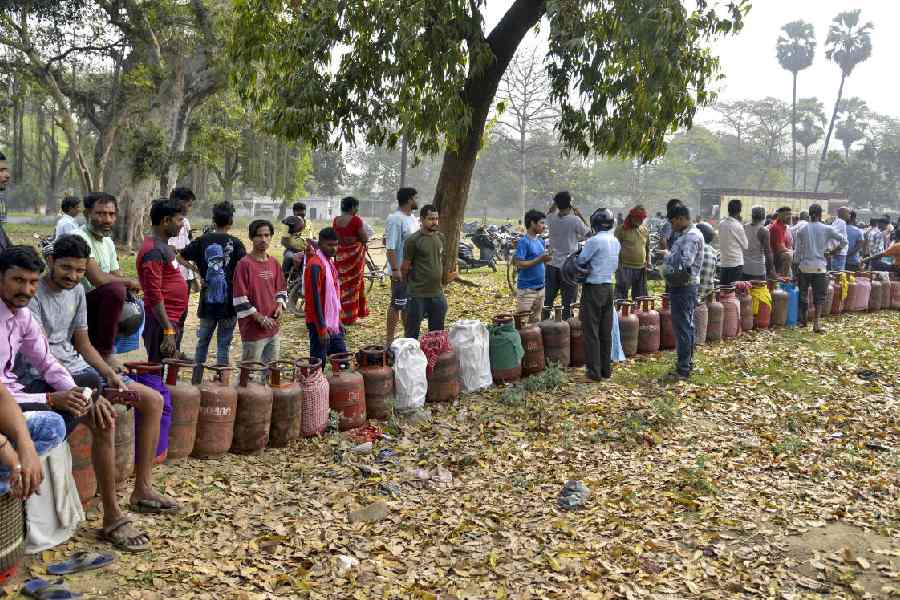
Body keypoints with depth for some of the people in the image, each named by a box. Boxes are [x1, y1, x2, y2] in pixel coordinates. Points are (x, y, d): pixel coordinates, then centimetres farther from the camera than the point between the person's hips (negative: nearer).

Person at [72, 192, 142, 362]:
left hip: (97, 307, 9)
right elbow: (99, 280, -24)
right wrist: (130, 282, -8)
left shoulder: (108, 242, 16)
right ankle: (104, 353, -20)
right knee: (115, 289, -29)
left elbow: (118, 277, 16)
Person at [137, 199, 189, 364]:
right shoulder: (154, 251, -17)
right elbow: (154, 294, -22)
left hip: (172, 321, 10)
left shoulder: (163, 246, 15)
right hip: (163, 323, -10)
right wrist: (168, 331, -24)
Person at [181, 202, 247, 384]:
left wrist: (198, 273, 6)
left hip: (207, 302, 2)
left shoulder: (202, 240, 1)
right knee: (223, 345, 5)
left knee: (202, 343, 16)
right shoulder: (236, 244, -6)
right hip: (228, 304, -2)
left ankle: (196, 382, 21)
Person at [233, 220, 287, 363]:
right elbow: (239, 299, -14)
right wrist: (259, 317, -16)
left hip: (273, 329, 7)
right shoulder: (244, 264, -11)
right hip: (253, 330, -7)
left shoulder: (274, 263, 9)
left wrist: (280, 305, 1)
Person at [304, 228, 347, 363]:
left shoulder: (330, 261, 10)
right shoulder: (315, 265, -17)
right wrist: (321, 328, -21)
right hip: (320, 323, -9)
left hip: (333, 323, 9)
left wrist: (338, 321, 17)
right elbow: (315, 297, -20)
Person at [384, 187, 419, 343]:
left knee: (408, 304, 17)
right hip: (401, 270, -9)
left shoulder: (412, 218, 12)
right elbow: (390, 247, -21)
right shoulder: (395, 219, -17)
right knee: (396, 304, -3)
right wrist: (395, 269, -25)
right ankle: (389, 339, 5)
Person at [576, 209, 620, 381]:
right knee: (606, 331, 12)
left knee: (591, 331, 0)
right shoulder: (616, 242, 8)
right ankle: (606, 368, 17)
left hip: (593, 288, -7)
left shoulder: (594, 241, -16)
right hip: (609, 287, 7)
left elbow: (580, 261, -8)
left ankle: (594, 370, 1)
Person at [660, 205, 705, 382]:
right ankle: (686, 363, 27)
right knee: (686, 326, 17)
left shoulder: (692, 236, -16)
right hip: (681, 286, 11)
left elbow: (685, 262, -26)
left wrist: (668, 255, -13)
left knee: (682, 327, -7)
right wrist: (668, 254, 5)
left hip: (684, 288, -11)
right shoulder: (684, 235, 15)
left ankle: (683, 370, -4)